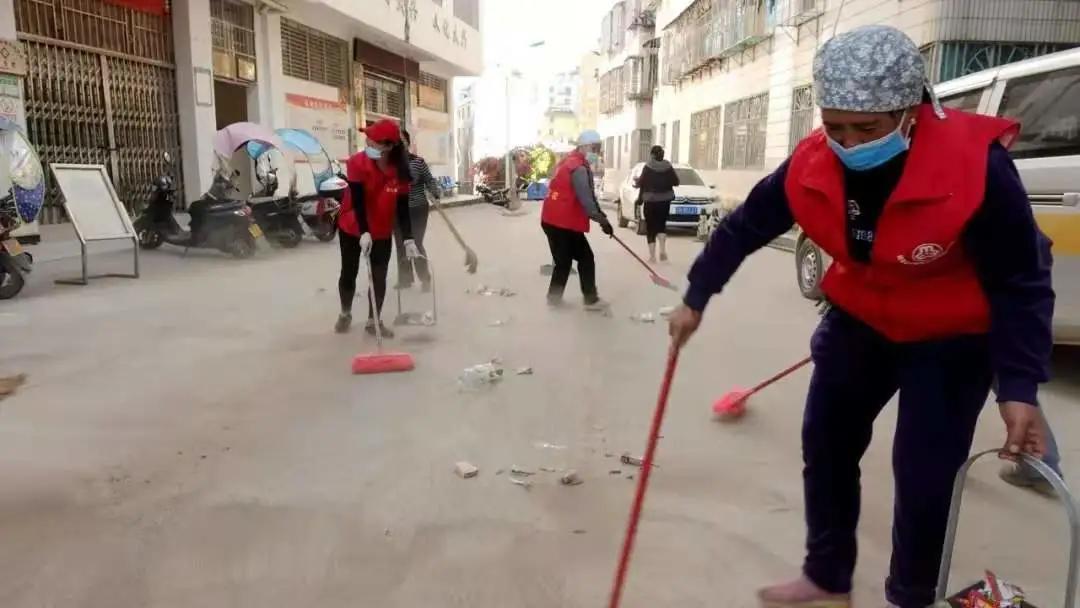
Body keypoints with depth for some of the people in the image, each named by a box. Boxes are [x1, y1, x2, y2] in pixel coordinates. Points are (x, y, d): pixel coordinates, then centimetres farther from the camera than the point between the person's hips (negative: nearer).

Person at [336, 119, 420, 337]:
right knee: (349, 273, 10)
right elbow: (357, 201, -26)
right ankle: (345, 314, 33)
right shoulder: (356, 163, -22)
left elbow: (403, 208, -11)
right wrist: (363, 232, -36)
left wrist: (408, 239, -18)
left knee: (379, 277, 1)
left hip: (381, 231, 1)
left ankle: (374, 321, 18)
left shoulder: (400, 171, -16)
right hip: (352, 228, -1)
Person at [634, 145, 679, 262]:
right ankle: (663, 249, -3)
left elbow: (640, 183, -10)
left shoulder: (648, 167, -11)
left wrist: (636, 181, 12)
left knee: (651, 226, 4)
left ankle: (652, 255, 1)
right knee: (661, 224, 16)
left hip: (650, 200, -3)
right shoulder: (668, 167, 1)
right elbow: (676, 182, 6)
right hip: (665, 200, 3)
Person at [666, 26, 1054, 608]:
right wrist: (695, 299, -1)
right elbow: (744, 228, -4)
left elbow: (1021, 281, -20)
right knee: (825, 444, 8)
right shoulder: (810, 165, -18)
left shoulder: (976, 166, -30)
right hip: (860, 318, 4)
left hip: (953, 336, -4)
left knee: (924, 474, -7)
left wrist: (1019, 386, -26)